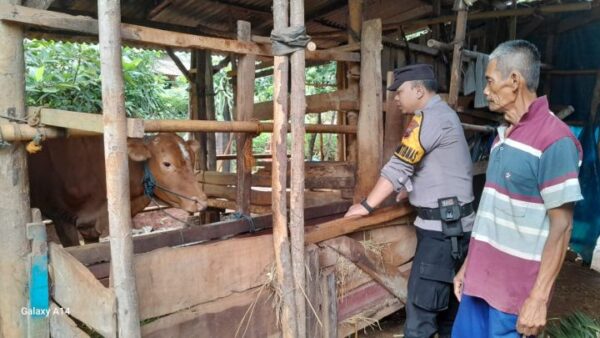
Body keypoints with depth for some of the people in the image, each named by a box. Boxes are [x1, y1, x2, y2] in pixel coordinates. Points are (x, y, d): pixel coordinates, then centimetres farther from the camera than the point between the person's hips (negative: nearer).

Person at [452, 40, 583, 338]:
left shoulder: (554, 140, -15)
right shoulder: (504, 135, 11)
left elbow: (561, 225, -16)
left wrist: (538, 297, -17)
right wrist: (468, 265, 15)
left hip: (514, 291, -7)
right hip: (481, 278, 7)